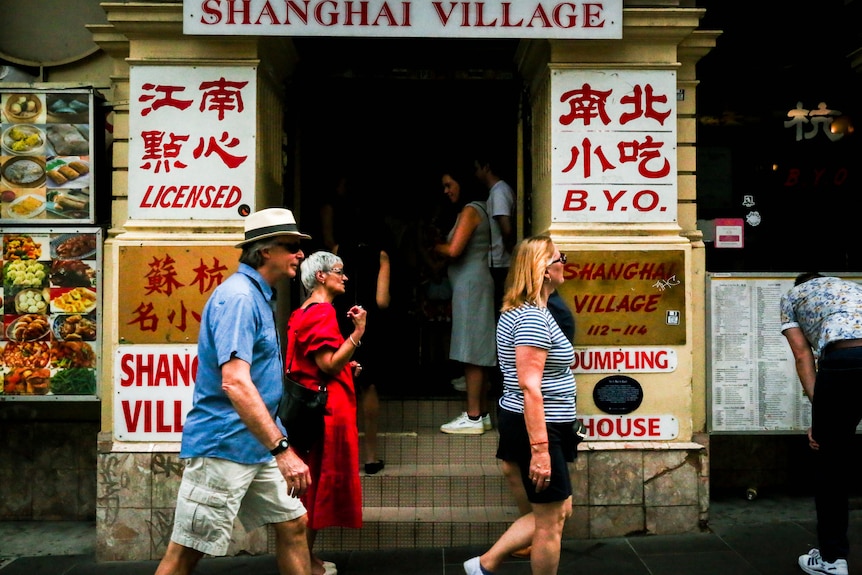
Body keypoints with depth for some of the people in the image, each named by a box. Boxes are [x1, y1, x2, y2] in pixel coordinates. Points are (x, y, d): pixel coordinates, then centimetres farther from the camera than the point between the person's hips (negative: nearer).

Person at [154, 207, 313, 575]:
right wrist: (282, 448, -31)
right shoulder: (238, 296, -17)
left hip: (256, 445, 10)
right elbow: (235, 382, -28)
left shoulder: (260, 296, 14)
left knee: (293, 524, 14)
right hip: (223, 445, -10)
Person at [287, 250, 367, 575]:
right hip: (326, 409, -10)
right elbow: (329, 365, -22)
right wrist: (358, 333, -23)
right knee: (319, 483, -2)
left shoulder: (304, 312, 16)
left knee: (312, 484, 15)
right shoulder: (323, 312, -15)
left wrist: (346, 367, 16)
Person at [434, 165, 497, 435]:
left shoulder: (470, 211, -10)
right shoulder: (476, 210, 20)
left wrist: (434, 246, -1)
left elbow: (454, 250, -18)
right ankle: (481, 414, 15)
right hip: (471, 284, 10)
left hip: (470, 284, -10)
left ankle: (473, 417, -7)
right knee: (478, 353, 10)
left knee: (472, 354, -9)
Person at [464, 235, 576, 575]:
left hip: (519, 424, 10)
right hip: (536, 428, -10)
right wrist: (539, 449, -25)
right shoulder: (533, 317, -19)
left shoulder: (519, 311, 13)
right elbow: (530, 387, -24)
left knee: (559, 510, 19)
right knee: (550, 522, 4)